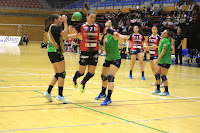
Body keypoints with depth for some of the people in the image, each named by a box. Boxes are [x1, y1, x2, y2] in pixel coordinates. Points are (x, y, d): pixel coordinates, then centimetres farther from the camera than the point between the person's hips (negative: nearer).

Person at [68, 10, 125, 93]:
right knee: (81, 72, 4)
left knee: (91, 73, 7)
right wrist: (71, 22, -12)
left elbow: (107, 30, -11)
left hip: (94, 52, 2)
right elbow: (71, 32, -2)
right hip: (84, 52, -2)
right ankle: (74, 79, 39)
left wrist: (117, 34, -25)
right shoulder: (82, 26, -2)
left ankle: (83, 83, 37)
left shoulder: (98, 26, 1)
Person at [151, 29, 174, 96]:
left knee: (163, 76, -5)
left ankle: (166, 91, 4)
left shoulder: (166, 41, -15)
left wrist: (158, 59, -18)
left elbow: (163, 51, -19)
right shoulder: (162, 40, 13)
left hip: (165, 61, -9)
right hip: (161, 60, 9)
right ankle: (158, 89, 23)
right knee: (157, 74, 11)